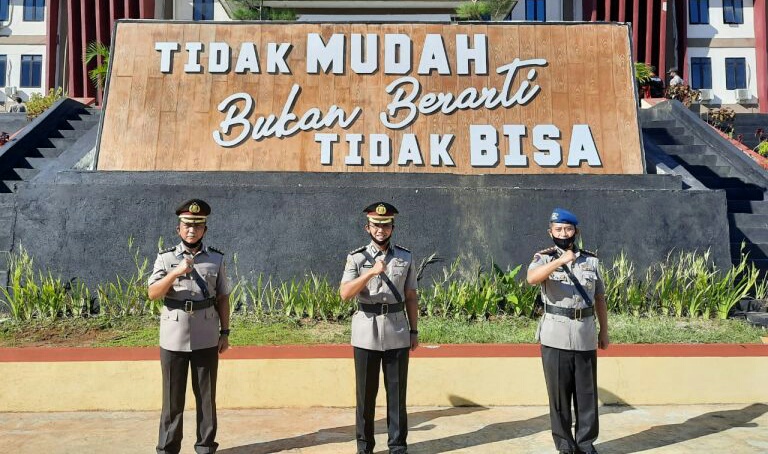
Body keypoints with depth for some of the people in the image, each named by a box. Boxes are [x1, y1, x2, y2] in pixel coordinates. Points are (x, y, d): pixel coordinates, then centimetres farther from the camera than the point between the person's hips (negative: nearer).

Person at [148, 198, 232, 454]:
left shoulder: (216, 259, 4)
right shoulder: (165, 258, 1)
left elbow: (222, 298, 6)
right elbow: (153, 294, -8)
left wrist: (225, 332, 3)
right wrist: (175, 273, -22)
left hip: (206, 339, 1)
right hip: (173, 339, -1)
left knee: (206, 396, 10)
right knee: (172, 397, 9)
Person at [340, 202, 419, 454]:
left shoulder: (406, 257, 6)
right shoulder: (356, 257, -1)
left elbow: (411, 297, 9)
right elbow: (345, 294, -13)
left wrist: (414, 331, 8)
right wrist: (371, 272, -23)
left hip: (397, 333, 1)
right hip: (366, 332, -1)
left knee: (397, 391, 8)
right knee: (365, 392, 8)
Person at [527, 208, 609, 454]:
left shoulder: (591, 260, 10)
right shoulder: (545, 258, -2)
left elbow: (599, 298, 15)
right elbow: (532, 278, -25)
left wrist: (604, 330, 13)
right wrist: (560, 260, -35)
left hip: (586, 337, 3)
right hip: (555, 338, -3)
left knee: (587, 393, 10)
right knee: (559, 393, 6)